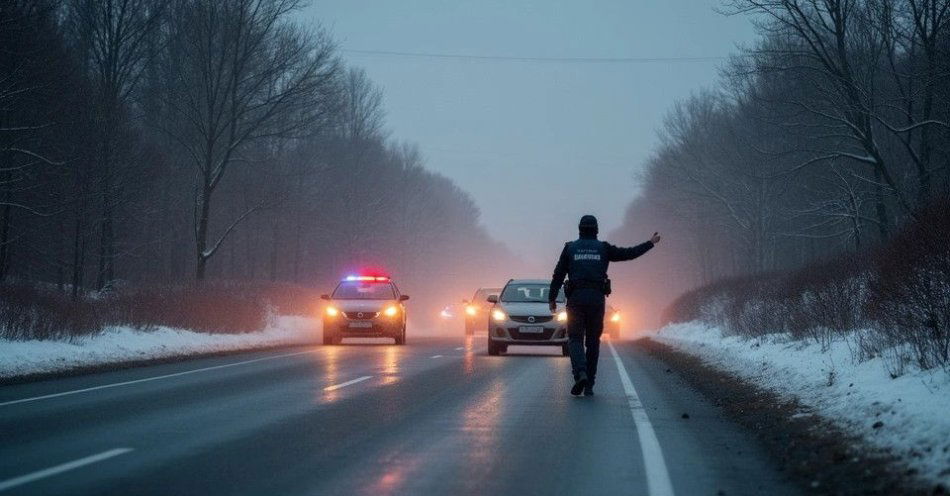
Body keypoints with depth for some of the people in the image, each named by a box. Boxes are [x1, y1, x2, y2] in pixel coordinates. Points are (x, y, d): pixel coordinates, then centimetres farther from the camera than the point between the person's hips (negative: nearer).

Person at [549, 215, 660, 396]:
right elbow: (629, 253, 8)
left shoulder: (570, 248, 5)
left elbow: (558, 275, 3)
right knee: (593, 342, 8)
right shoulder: (603, 248, 6)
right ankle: (589, 385, 8)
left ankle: (580, 373, -26)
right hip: (597, 299, 1)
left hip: (576, 299, -1)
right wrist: (651, 243, 21)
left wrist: (552, 298, 8)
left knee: (575, 339, 1)